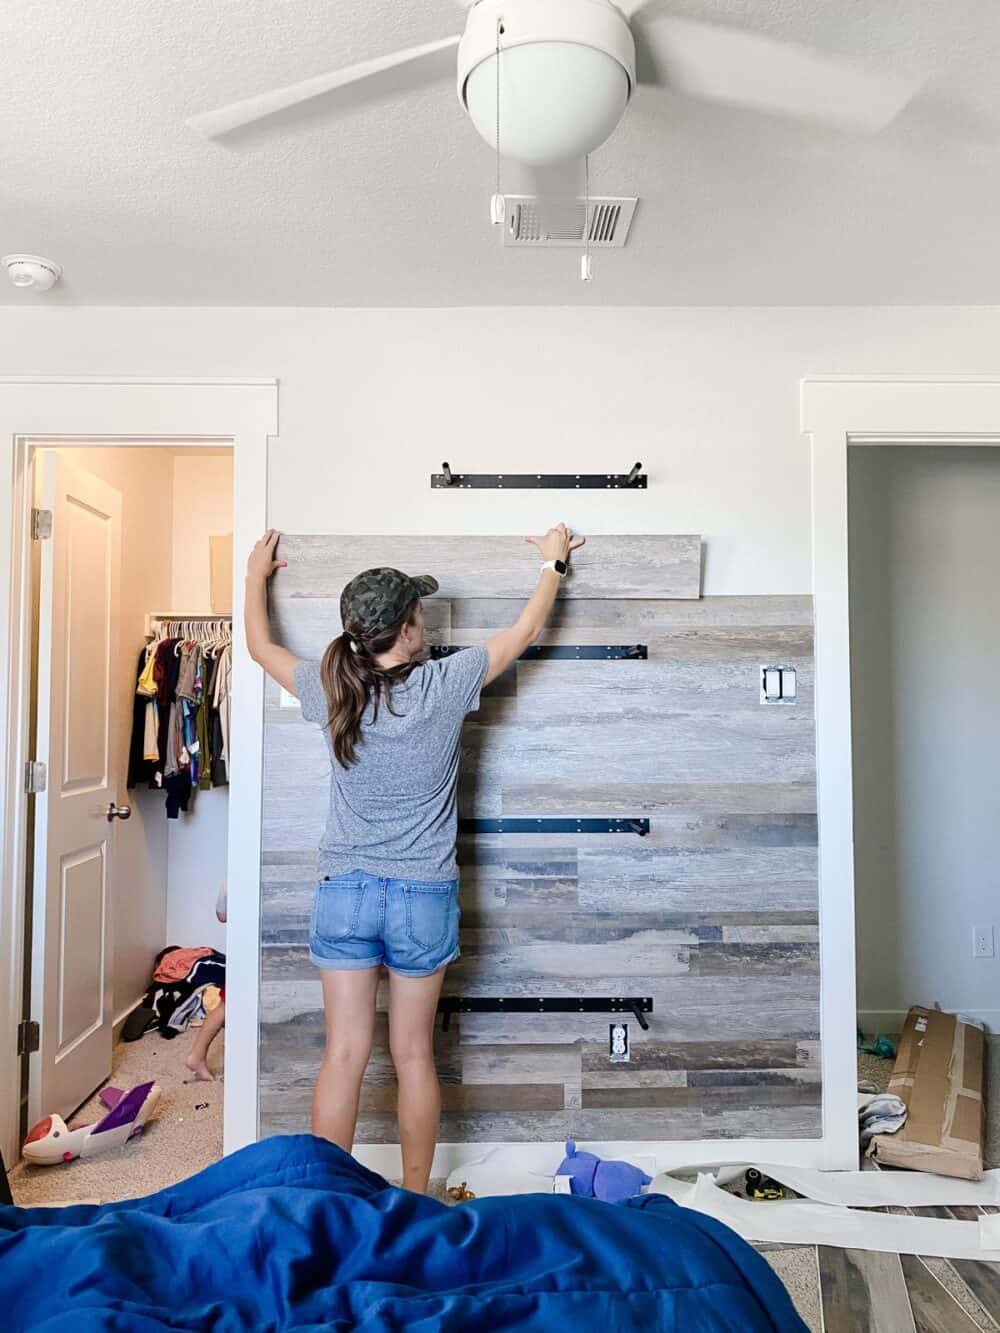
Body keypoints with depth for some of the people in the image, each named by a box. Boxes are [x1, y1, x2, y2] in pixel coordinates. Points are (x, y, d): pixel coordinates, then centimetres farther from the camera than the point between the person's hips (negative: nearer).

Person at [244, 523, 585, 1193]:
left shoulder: (331, 691, -7)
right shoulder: (444, 686, -12)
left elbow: (261, 645, 13)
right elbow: (525, 631, 3)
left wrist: (257, 573, 29)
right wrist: (554, 562, 19)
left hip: (344, 893, 1)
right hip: (423, 896, -1)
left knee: (345, 1055, 8)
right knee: (414, 1056, 12)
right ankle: (416, 1199, 27)